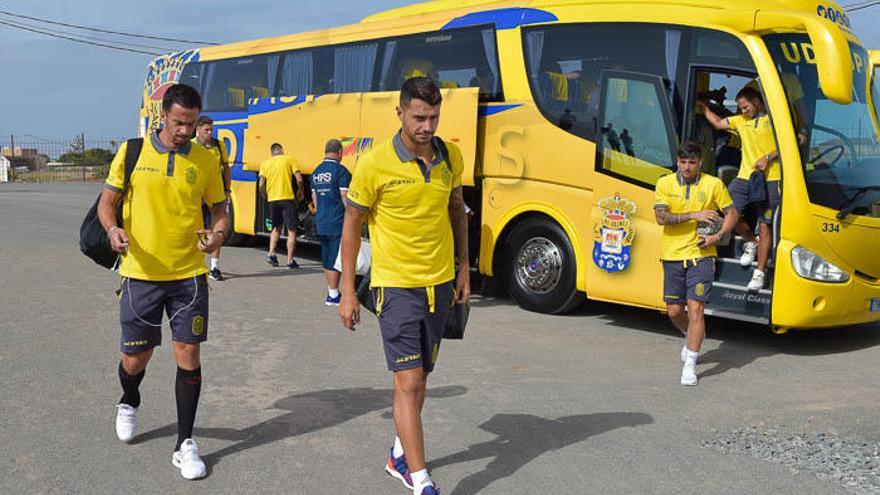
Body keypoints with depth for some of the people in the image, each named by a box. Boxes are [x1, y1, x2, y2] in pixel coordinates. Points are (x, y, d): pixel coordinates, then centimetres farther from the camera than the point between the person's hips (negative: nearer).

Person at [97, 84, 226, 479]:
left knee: (188, 353, -2)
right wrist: (113, 229, -17)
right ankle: (129, 403, 44)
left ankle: (185, 444, 11)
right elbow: (107, 202, 4)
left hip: (189, 274, 0)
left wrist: (218, 232, -13)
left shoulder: (204, 160, 2)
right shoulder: (132, 152, -1)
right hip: (141, 273, 0)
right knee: (136, 357, 8)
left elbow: (219, 208, 10)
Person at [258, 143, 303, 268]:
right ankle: (290, 261, -1)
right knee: (291, 231, 2)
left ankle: (271, 254, 10)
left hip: (272, 199, 3)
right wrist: (300, 192, 10)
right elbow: (299, 179, -6)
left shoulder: (265, 163, 8)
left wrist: (265, 197, 17)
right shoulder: (289, 160, 2)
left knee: (276, 228, 23)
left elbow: (261, 185, 0)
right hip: (287, 198, -3)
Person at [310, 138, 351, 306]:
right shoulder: (341, 171, -11)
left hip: (321, 223, 7)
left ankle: (332, 291, 25)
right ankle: (333, 295, 1)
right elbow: (345, 198, -14)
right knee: (335, 260, -2)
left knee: (326, 259, 15)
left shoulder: (316, 172, 12)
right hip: (337, 223, -7)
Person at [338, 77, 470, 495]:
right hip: (396, 286, -5)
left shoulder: (450, 157, 0)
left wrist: (463, 269, 13)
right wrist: (347, 291, -6)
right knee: (408, 383, -7)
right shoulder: (375, 164, -14)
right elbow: (352, 224, -5)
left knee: (418, 379, 17)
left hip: (440, 284, 5)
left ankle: (401, 456, 36)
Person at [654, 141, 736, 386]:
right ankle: (693, 336, 43)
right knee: (674, 311, 10)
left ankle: (690, 364, -2)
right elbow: (661, 217, -12)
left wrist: (717, 236, -8)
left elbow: (731, 213, 8)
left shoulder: (713, 184, 0)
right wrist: (694, 215, -20)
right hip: (672, 255, 2)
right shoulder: (665, 183, 1)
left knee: (695, 307, -9)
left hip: (701, 255, -2)